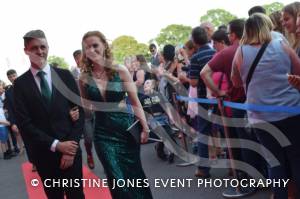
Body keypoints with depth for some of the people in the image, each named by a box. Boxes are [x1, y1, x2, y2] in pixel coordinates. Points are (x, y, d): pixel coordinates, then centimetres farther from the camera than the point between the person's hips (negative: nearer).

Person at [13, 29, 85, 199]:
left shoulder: (65, 75, 1)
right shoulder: (20, 84, -1)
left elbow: (79, 111, -1)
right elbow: (24, 123, -6)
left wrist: (71, 147, -9)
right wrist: (56, 145, -13)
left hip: (70, 149, 0)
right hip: (43, 154, 0)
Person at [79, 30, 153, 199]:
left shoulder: (120, 71, -7)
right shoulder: (84, 78, -3)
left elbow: (135, 102, -4)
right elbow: (85, 107, 7)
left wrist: (145, 128, -7)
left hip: (126, 127, -1)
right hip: (103, 132, 1)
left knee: (134, 173, 13)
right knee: (118, 179, 2)